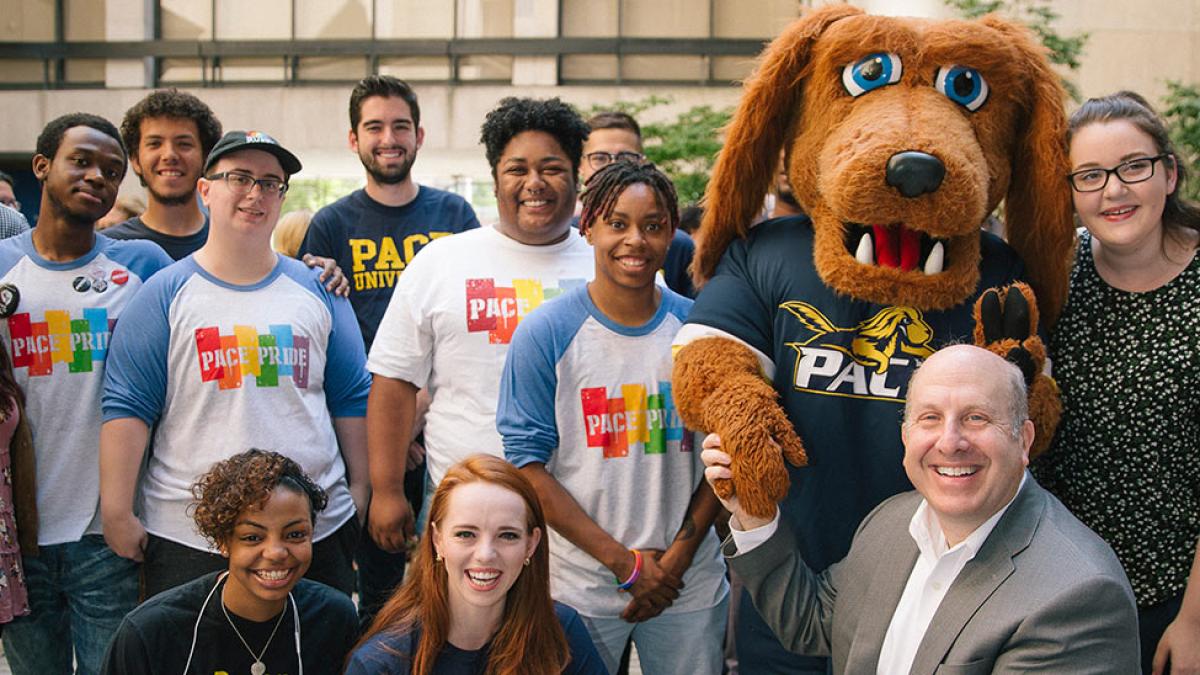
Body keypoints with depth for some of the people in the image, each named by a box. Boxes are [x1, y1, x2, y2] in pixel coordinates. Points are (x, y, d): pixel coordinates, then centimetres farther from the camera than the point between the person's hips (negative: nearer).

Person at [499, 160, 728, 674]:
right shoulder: (544, 334, -7)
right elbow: (529, 464, -9)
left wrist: (679, 555, -8)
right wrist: (625, 562, -13)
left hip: (689, 586, 2)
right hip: (577, 586, -2)